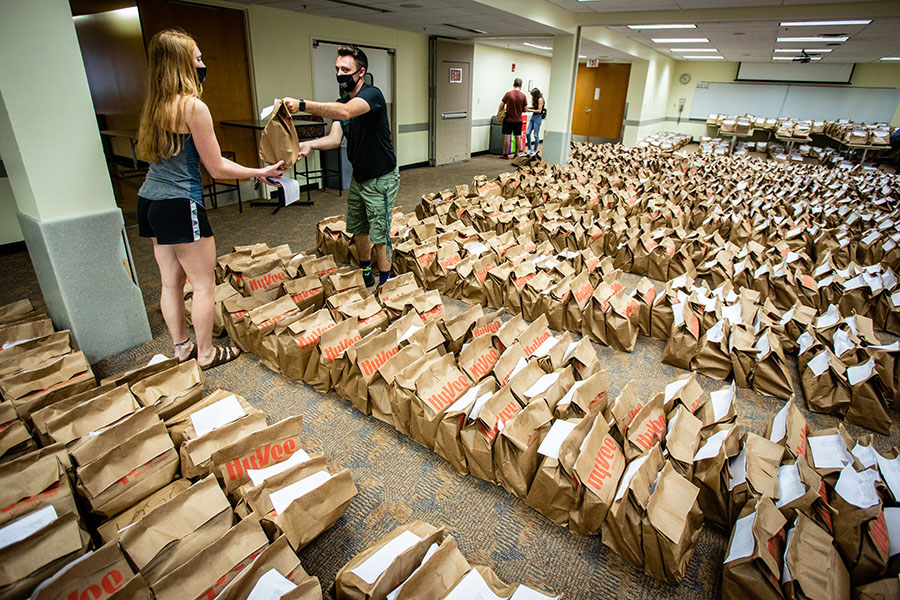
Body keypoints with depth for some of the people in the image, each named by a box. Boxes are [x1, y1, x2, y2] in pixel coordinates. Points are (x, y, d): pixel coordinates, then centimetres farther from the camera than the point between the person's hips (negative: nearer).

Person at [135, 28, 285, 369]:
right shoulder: (193, 107, -14)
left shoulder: (154, 105, 11)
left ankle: (181, 347, 28)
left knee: (171, 281, 15)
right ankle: (206, 353, 16)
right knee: (204, 283, 4)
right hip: (180, 205, -9)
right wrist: (261, 172, -1)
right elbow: (217, 169, -12)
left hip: (150, 201, 9)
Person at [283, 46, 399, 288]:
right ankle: (365, 272, 40)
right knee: (358, 229, 18)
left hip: (381, 179, -8)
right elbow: (335, 138, -6)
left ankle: (385, 284, 15)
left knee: (379, 236, -3)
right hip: (358, 176, 8)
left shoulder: (372, 94, -18)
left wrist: (303, 105, -45)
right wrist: (309, 144, -25)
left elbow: (345, 112, -39)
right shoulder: (342, 102, 8)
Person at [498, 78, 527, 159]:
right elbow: (525, 109, -1)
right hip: (518, 120, 2)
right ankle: (516, 154, 15)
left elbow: (501, 106, -5)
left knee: (507, 136, 2)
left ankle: (505, 154, 5)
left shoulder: (508, 94, -7)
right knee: (517, 137, 9)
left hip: (508, 119, -1)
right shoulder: (523, 96, -4)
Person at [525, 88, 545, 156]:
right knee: (527, 133, 1)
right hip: (533, 117, 8)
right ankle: (529, 149, 11)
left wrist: (530, 110, -10)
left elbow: (539, 110, -14)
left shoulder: (540, 99, -12)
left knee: (536, 135, -2)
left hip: (538, 118, -8)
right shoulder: (535, 99, 12)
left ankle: (535, 150, 7)